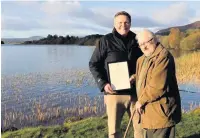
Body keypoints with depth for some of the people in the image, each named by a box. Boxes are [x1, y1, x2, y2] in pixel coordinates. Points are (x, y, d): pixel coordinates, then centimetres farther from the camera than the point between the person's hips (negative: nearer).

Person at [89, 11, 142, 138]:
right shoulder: (106, 40, -2)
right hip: (114, 92, -3)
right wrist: (103, 83, -13)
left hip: (135, 92, 3)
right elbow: (93, 64, -1)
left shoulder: (136, 40, 6)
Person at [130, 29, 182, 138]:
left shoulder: (163, 56, -18)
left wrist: (141, 100, -16)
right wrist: (135, 77, 13)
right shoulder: (142, 59, 14)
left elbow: (157, 86, -25)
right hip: (148, 111, 10)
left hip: (160, 112, -10)